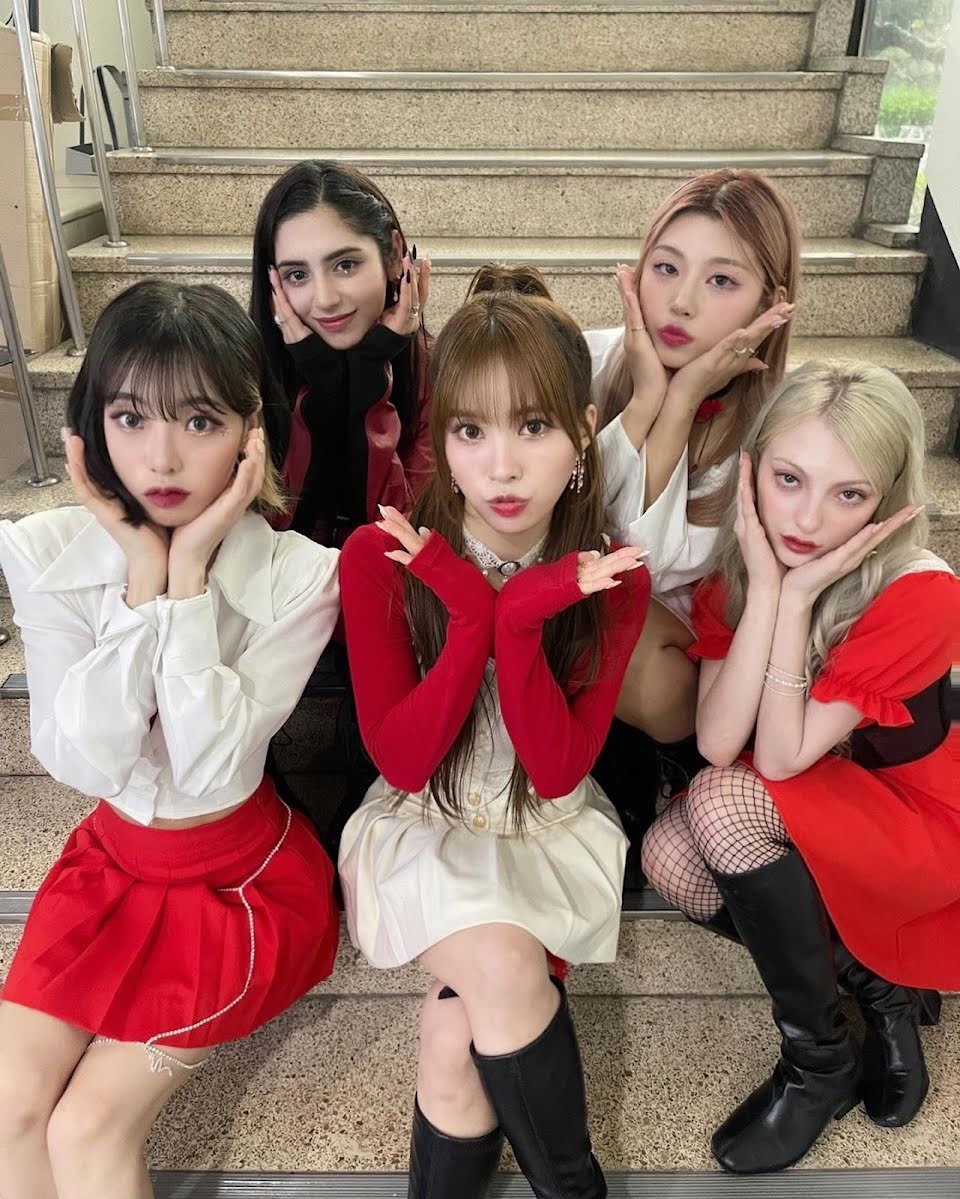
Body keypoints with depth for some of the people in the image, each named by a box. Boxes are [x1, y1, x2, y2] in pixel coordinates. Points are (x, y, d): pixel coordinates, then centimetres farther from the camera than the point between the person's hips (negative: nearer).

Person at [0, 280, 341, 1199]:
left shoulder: (299, 576, -20)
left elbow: (211, 765, -26)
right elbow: (83, 757, -20)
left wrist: (188, 569, -27)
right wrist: (144, 574, -25)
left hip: (239, 874, -3)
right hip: (111, 857, 3)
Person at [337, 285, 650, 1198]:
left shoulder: (609, 578, -12)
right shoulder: (379, 558, -15)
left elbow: (557, 773, -16)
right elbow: (402, 762, -16)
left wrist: (518, 618, -30)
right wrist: (473, 613, -28)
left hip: (550, 834, 1)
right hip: (422, 831, 0)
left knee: (457, 1037, -21)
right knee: (506, 973, -25)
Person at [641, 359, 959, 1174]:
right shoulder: (740, 564, -13)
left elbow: (780, 759, -30)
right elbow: (717, 743, -24)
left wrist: (798, 597, -33)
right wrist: (766, 586, -30)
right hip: (800, 814, 5)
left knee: (721, 805, -31)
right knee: (669, 856, -23)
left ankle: (823, 1062, -8)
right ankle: (878, 985, 2)